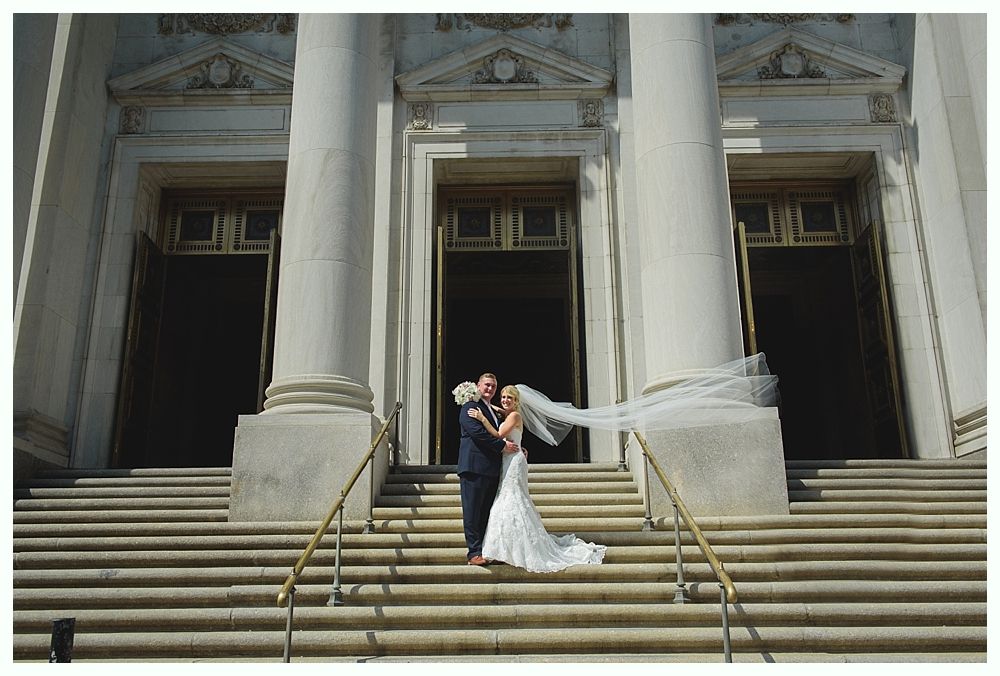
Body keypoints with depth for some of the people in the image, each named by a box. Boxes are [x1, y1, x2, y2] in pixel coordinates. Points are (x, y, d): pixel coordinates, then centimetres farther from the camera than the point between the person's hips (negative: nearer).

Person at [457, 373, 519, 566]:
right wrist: (502, 446, -14)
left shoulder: (493, 412, 24)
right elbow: (477, 432, -17)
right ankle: (474, 552, -2)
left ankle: (486, 550, 15)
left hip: (492, 470, 9)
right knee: (473, 511, -4)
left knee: (487, 513, 10)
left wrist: (516, 448, 14)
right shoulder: (469, 407, -5)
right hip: (474, 467, -9)